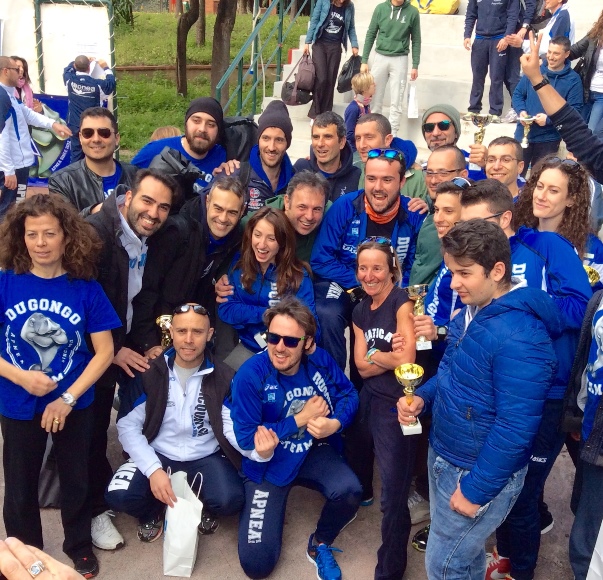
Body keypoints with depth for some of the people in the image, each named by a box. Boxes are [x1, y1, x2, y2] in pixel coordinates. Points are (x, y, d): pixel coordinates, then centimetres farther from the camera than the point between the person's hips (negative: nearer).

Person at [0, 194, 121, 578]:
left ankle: (80, 547, 42)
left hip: (75, 405, 0)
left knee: (76, 480, 18)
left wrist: (67, 399, -15)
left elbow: (105, 351, -10)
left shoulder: (85, 288, -12)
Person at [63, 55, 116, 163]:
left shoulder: (70, 80, -10)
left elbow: (68, 69, 15)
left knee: (76, 155, 10)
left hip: (75, 126, 3)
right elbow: (111, 83, 5)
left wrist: (79, 61, 23)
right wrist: (106, 67, 17)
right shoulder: (98, 84, -16)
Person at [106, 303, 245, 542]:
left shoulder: (224, 377, -7)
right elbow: (128, 426, -7)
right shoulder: (150, 372, -7)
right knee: (118, 495, -25)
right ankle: (152, 512, 12)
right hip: (157, 455, 1)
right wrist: (153, 469, -20)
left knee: (230, 500, -28)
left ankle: (204, 507, 11)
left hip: (205, 458, 0)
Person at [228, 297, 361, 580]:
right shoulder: (250, 375, -23)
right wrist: (301, 419, -20)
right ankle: (268, 505, 26)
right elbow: (247, 439, -20)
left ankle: (320, 544, 5)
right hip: (269, 462, -3)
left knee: (349, 492, -29)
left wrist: (334, 424, -22)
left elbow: (348, 393, 0)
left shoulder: (319, 360, -12)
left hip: (315, 452, 3)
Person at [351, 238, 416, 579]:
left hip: (397, 404, -7)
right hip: (370, 399, 7)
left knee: (393, 496, -1)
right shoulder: (360, 311, 11)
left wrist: (374, 355, -4)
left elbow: (406, 362, -20)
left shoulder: (402, 301, -11)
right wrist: (390, 356, -12)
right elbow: (363, 368, 3)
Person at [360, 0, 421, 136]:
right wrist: (364, 60, 0)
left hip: (400, 60, -1)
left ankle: (392, 135, 7)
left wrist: (415, 65, -1)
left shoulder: (412, 12, -3)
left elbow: (416, 40, 3)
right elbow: (371, 35, 4)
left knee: (396, 102, 1)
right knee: (375, 99, 6)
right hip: (380, 57, 1)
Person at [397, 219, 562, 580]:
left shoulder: (519, 339, -29)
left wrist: (476, 490, -19)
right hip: (444, 457, 8)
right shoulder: (471, 312, 1)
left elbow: (515, 429, -27)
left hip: (478, 474, -8)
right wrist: (423, 397, -3)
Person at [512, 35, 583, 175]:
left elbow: (575, 110, -10)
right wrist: (521, 111, -13)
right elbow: (518, 94, 8)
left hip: (549, 139, -2)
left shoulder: (573, 79, -6)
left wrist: (549, 119, -22)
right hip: (523, 134, 2)